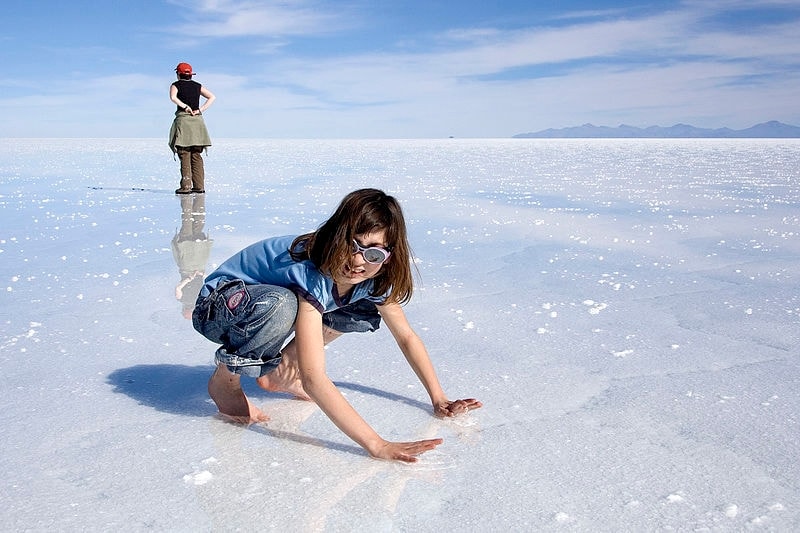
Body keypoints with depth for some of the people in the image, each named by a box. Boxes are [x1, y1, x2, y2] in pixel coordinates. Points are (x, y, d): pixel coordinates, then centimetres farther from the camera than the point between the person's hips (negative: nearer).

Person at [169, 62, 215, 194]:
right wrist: (200, 110, 0)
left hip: (183, 120, -4)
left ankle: (186, 186, -8)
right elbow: (212, 97, 7)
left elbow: (173, 97, -18)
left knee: (185, 155, -3)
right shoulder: (197, 86, 14)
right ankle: (199, 186, 4)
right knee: (196, 155, 6)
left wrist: (185, 106, -10)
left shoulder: (176, 85, 3)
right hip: (197, 120, 4)